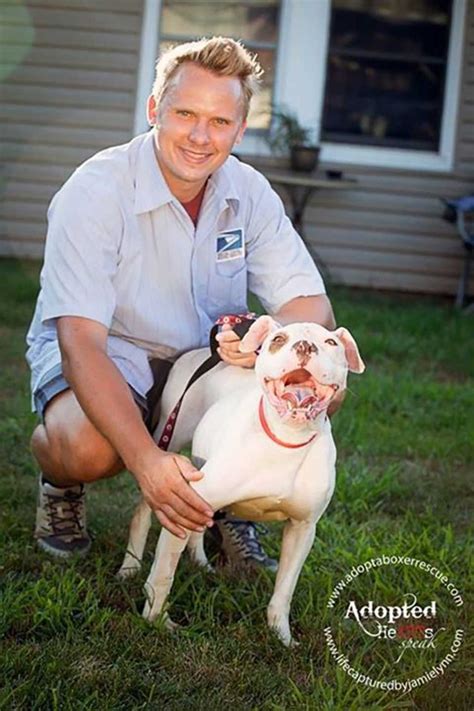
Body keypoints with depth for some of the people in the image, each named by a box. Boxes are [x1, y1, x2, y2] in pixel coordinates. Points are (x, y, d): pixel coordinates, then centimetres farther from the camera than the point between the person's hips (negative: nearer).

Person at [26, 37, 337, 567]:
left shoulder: (248, 192, -6)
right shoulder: (96, 192, -22)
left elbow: (313, 305, -7)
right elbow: (80, 342, -31)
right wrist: (145, 459, -45)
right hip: (103, 357, -4)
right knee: (89, 446, -37)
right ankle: (61, 482, 2)